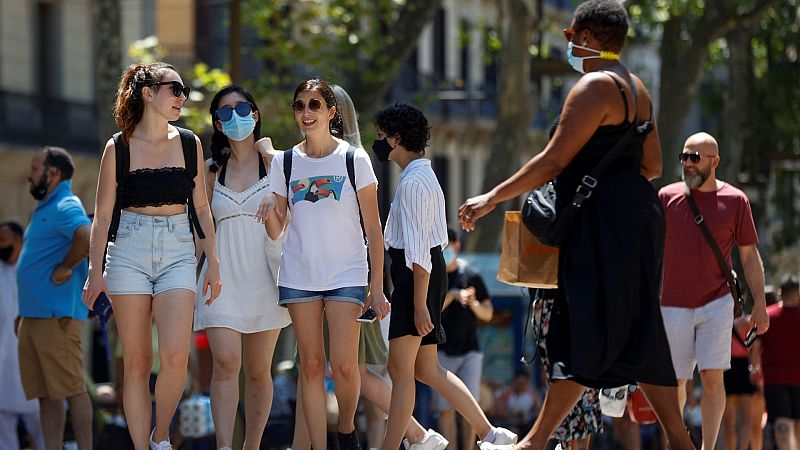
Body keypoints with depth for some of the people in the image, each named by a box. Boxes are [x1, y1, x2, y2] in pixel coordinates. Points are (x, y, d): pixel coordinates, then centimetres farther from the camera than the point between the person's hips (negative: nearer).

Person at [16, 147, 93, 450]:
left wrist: (65, 268, -19)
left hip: (57, 316, -10)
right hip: (33, 315, 10)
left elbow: (87, 238, -33)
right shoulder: (45, 209, 20)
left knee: (72, 389, -8)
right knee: (45, 393, 9)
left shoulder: (66, 208, -12)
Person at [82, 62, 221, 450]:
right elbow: (103, 214, 3)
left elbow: (201, 208, 14)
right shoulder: (119, 147, 1)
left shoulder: (189, 144, 9)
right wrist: (95, 271, -1)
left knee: (175, 356, -15)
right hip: (128, 252, -1)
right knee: (136, 363, -1)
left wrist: (213, 262, 10)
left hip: (178, 251, 1)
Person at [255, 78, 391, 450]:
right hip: (299, 275, 2)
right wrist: (269, 211, -15)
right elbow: (276, 232, 8)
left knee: (344, 364, -12)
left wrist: (377, 287, -3)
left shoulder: (354, 160, -2)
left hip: (347, 273, -2)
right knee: (311, 365, 0)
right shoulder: (284, 163, 6)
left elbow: (373, 230, 1)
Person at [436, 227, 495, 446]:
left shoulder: (471, 275, 6)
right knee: (446, 409, -2)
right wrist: (452, 296, -19)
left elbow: (488, 314, 10)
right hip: (441, 351, -1)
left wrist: (473, 303, -10)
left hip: (470, 350, 1)